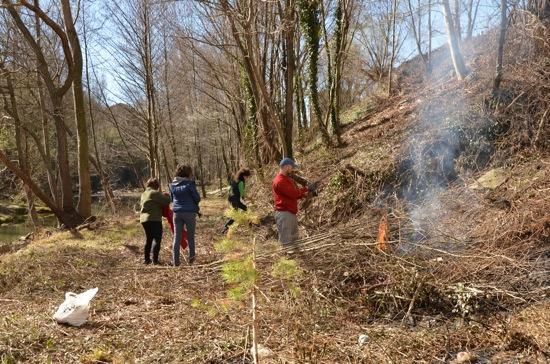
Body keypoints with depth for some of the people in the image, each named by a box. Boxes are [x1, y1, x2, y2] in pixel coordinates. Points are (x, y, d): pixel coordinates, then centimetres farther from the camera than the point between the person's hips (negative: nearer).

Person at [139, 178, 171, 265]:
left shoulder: (144, 194, 17)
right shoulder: (155, 193, -10)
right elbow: (166, 201, -14)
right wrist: (168, 196, 7)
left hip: (144, 219, 9)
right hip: (154, 219, -9)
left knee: (148, 239, 17)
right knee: (157, 239, -4)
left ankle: (147, 259, 19)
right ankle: (155, 259, -8)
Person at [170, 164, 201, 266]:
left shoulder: (172, 185, 4)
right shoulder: (189, 183, -11)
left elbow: (172, 198, 13)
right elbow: (197, 198, -6)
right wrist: (194, 205, 13)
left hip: (177, 213, 3)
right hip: (189, 212, -3)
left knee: (176, 237, 6)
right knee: (190, 236, 11)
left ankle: (175, 261, 5)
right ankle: (191, 257, 16)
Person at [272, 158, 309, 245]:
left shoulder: (288, 179, 15)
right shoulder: (280, 181, -18)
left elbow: (296, 193, 17)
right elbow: (293, 193, -22)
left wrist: (303, 193, -3)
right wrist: (305, 189, -8)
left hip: (291, 212, 11)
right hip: (284, 213, -11)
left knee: (294, 238, 20)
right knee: (286, 241, -5)